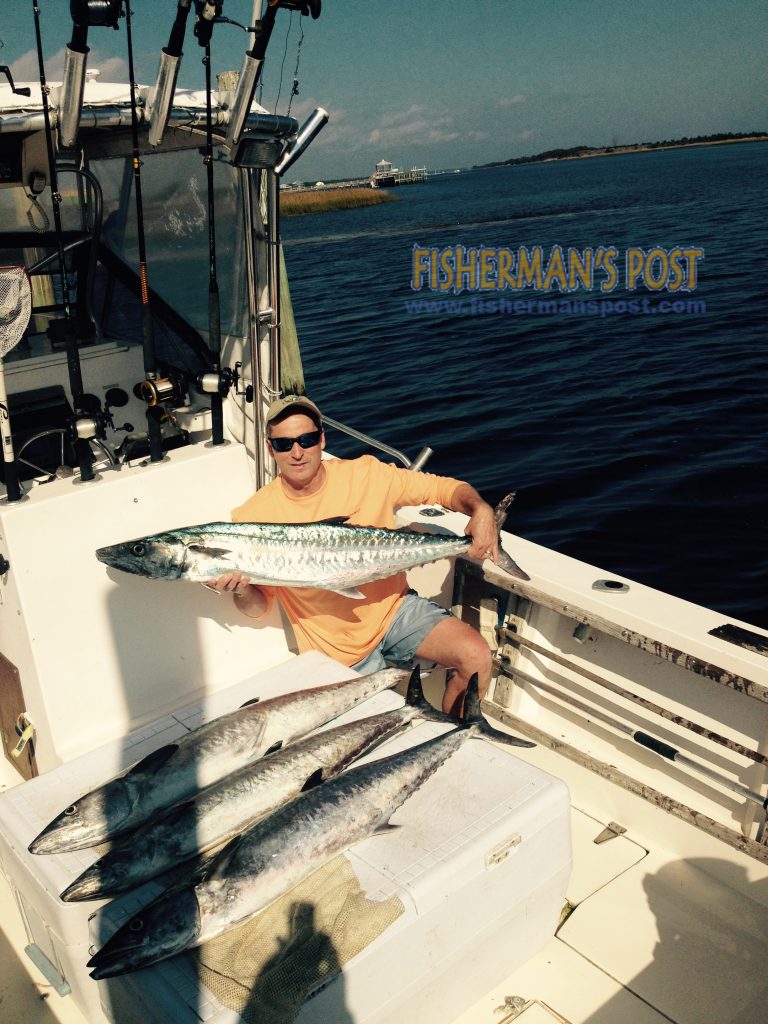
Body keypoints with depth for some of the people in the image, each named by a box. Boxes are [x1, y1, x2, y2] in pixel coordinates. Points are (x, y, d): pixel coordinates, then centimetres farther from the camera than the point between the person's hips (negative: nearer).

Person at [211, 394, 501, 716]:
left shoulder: (366, 475, -8)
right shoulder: (254, 517, -11)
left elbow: (444, 488, -2)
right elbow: (258, 608, -3)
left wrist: (481, 509, -23)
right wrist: (241, 590, -27)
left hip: (394, 608, 1)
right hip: (336, 646, -1)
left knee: (475, 655, -16)